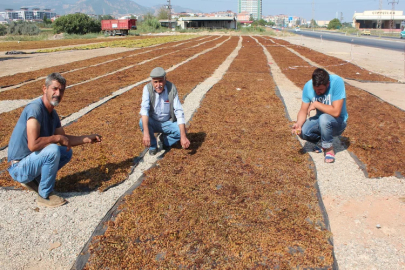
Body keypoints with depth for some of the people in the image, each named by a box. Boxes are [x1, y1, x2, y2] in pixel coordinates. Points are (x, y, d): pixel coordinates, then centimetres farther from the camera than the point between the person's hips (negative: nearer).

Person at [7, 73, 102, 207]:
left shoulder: (53, 113, 3)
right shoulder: (35, 108, -24)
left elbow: (65, 139, 13)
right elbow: (33, 144, -34)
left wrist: (88, 138, 4)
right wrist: (57, 137, -21)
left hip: (32, 160, 9)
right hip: (19, 167, -9)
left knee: (67, 153, 13)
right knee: (53, 150, -30)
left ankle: (33, 180, 11)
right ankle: (45, 195, -11)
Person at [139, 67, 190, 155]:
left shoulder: (172, 89, -19)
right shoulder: (147, 88, -20)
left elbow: (179, 112, -22)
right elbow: (144, 109, -32)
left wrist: (183, 136, -30)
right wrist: (146, 133, -46)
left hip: (168, 123, 1)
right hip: (153, 122, 0)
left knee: (180, 131, -26)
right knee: (142, 122, -32)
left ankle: (165, 140, 8)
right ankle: (152, 146, -4)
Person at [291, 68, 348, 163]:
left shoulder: (337, 82, -26)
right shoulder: (308, 86, -13)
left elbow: (336, 112, -32)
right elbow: (303, 111, -8)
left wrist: (316, 104, -26)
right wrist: (299, 124, -27)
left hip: (338, 122, -4)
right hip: (321, 120, 5)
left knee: (324, 118, -36)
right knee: (302, 131, -23)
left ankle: (329, 149, -11)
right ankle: (323, 141, 9)